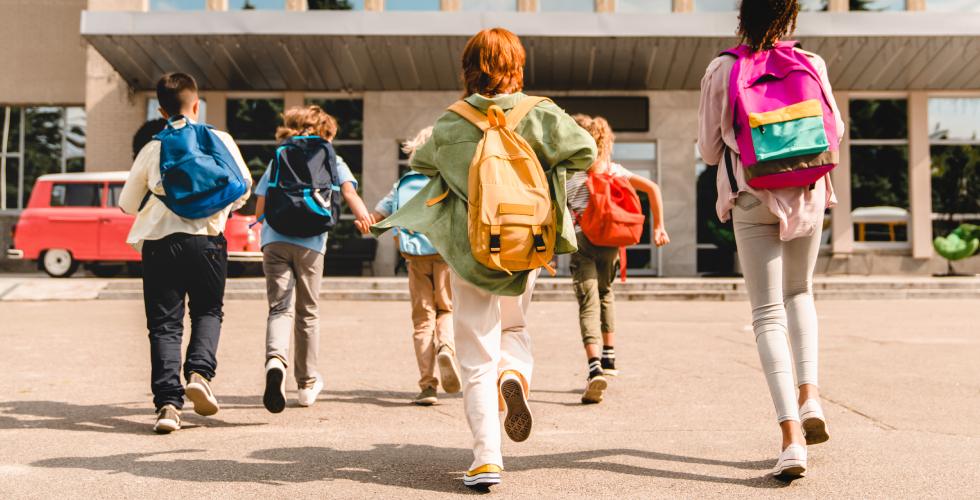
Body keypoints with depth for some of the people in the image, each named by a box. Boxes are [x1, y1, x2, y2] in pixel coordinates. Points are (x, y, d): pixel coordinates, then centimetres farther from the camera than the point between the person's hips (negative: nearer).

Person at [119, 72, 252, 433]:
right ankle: (200, 372, -6)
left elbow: (127, 204, 12)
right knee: (208, 311, 18)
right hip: (207, 241, 0)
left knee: (164, 323, 4)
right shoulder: (220, 140, 4)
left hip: (159, 241, 0)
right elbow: (243, 186, 11)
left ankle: (168, 402, -5)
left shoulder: (152, 149, 6)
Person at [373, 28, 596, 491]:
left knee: (477, 357, 4)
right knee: (514, 326, 26)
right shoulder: (540, 115, -5)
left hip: (469, 250, -1)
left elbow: (420, 161, 13)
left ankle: (486, 454, -6)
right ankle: (515, 373, -8)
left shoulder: (450, 125, -3)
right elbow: (585, 152, -9)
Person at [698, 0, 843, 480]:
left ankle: (791, 438, -12)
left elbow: (709, 149, 4)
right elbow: (833, 131, 11)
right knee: (799, 293, 25)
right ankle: (810, 394, 8)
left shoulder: (720, 70, -3)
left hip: (752, 199, -2)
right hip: (808, 195, 2)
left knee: (768, 313, -1)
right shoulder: (811, 64, 0)